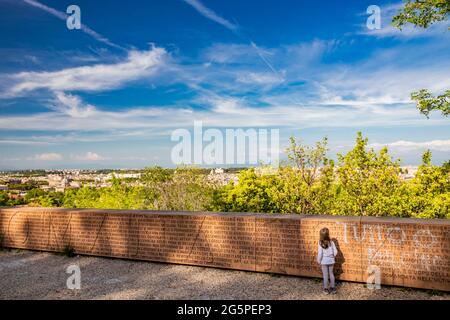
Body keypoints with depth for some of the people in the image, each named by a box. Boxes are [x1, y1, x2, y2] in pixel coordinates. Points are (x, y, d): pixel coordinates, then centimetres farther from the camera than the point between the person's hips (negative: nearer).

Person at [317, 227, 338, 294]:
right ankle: (333, 288, 25)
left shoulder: (321, 243, -18)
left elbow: (320, 253, -15)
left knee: (325, 275, 9)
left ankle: (326, 289, 19)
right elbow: (335, 252, -6)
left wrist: (319, 261, 0)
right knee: (331, 274, 17)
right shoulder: (331, 242, -11)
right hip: (331, 261, 2)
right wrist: (332, 257, 12)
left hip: (324, 261, -2)